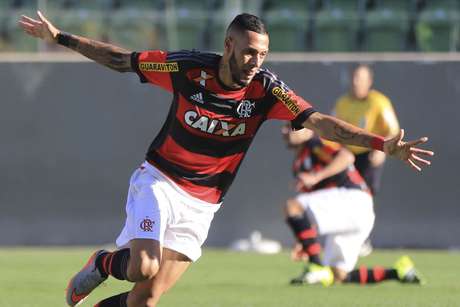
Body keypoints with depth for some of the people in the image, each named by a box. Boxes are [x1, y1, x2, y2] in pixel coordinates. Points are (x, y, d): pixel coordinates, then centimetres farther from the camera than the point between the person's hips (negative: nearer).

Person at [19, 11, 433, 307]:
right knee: (143, 269, -25)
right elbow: (120, 60, -1)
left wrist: (382, 144, -34)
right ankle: (104, 264, 10)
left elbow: (319, 122, -22)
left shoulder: (265, 89, -13)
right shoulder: (187, 68, -15)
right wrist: (60, 38, 0)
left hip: (201, 205, 2)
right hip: (159, 180, -2)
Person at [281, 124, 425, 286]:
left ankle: (317, 267, -25)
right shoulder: (298, 165, 27)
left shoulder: (316, 143, 1)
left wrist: (316, 177, -25)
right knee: (338, 277, 5)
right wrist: (302, 243, 17)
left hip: (353, 199, -10)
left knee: (292, 206, -22)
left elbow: (347, 156, -20)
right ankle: (398, 272, 12)